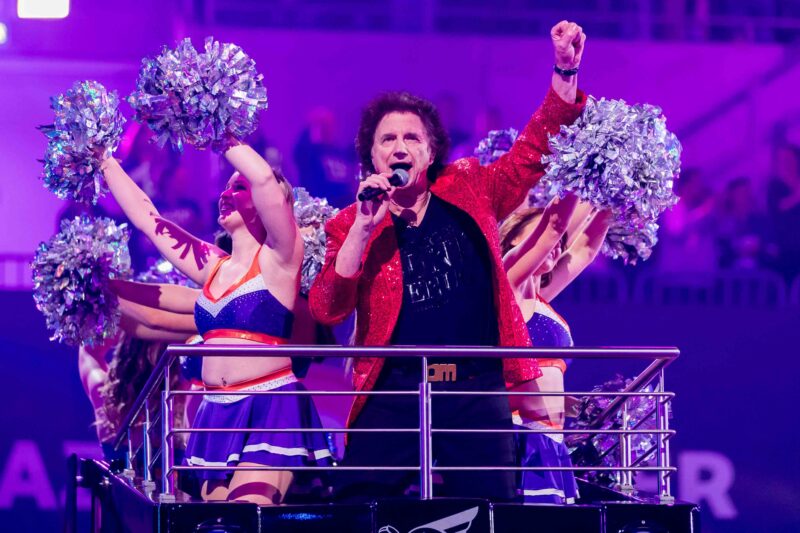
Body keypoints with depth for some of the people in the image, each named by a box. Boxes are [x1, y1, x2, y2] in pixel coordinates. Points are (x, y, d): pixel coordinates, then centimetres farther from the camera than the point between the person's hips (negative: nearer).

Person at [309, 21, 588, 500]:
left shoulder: (469, 191, 11)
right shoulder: (351, 226, 8)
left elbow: (534, 151, 14)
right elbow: (327, 311, -4)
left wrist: (565, 70, 2)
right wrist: (363, 227, -13)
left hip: (476, 391, 1)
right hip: (395, 392, -1)